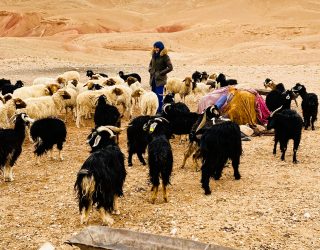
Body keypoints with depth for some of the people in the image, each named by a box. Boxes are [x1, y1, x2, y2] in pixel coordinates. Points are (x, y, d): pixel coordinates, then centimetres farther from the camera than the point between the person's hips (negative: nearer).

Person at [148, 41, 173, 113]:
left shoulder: (165, 56, -9)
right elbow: (150, 64, 26)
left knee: (159, 96, -7)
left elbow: (170, 67, -12)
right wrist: (150, 70, 7)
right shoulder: (154, 55, 10)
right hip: (153, 78, 7)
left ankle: (159, 111, 0)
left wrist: (161, 73, -13)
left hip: (160, 79, -7)